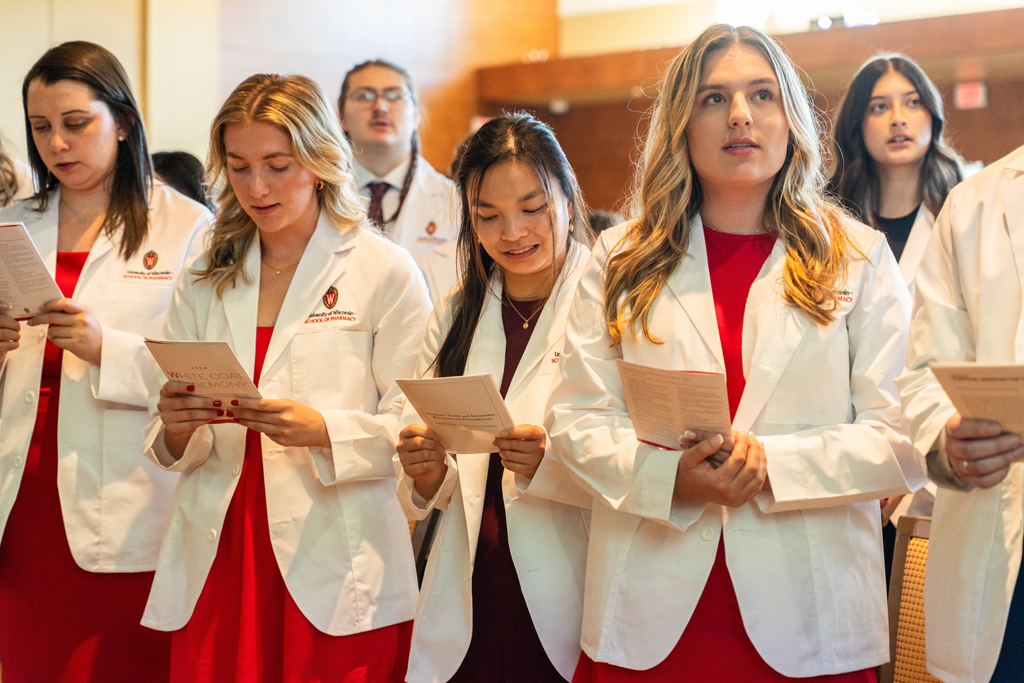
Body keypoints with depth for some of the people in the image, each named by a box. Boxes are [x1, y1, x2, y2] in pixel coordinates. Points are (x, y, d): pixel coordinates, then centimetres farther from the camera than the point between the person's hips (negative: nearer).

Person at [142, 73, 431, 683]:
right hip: (215, 568, 4)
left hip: (333, 575, -3)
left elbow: (414, 426, -6)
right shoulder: (205, 282, 14)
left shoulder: (386, 271, 0)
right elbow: (166, 447, 12)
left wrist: (322, 431, -22)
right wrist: (177, 430, -11)